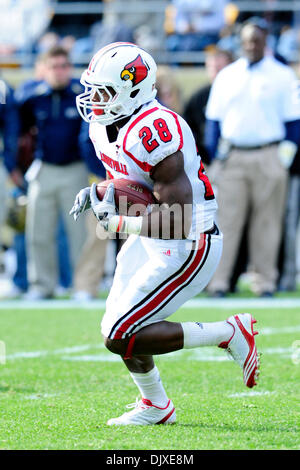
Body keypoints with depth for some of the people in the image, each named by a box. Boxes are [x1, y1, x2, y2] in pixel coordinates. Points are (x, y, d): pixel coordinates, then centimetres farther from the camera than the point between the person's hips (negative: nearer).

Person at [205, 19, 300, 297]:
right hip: (232, 157, 1)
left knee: (267, 221, 1)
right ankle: (218, 282, -2)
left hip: (269, 158, -1)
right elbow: (214, 118, 13)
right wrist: (213, 156, 5)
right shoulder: (227, 76, 11)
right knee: (227, 219, -3)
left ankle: (265, 281, 8)